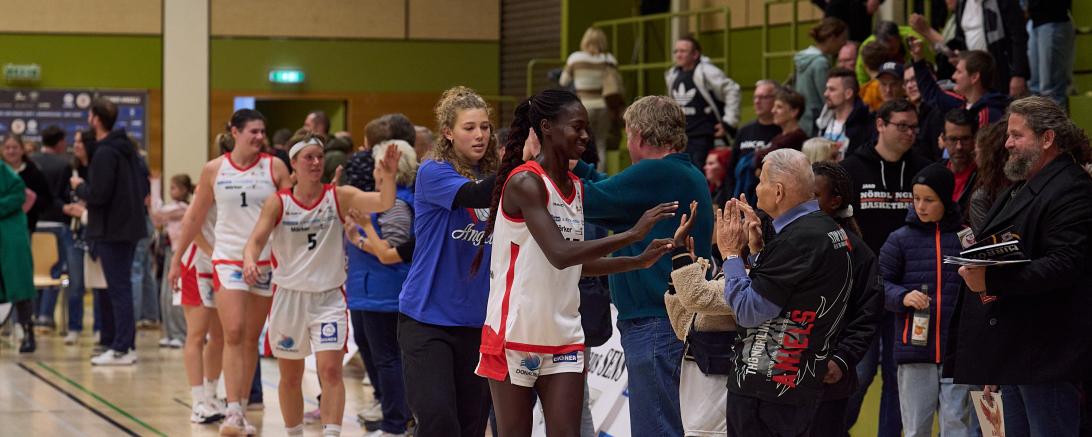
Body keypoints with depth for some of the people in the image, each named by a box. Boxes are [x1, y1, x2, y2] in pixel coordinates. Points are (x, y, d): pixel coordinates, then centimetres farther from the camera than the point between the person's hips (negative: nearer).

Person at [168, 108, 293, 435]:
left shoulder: (274, 167, 1)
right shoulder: (214, 170, 2)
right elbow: (195, 216, 10)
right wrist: (177, 257, 11)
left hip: (266, 260, 1)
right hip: (228, 258, -1)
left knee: (251, 339, 7)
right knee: (233, 334, -14)